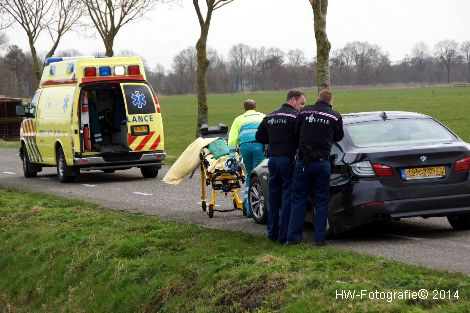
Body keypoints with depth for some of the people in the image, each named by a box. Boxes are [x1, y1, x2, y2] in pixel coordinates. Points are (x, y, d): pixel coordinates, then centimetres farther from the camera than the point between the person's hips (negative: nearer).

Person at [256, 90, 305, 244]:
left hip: (273, 159, 7)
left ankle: (272, 233, 21)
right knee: (288, 198, -2)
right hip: (288, 160, -7)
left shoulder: (270, 117, 12)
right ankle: (284, 235, -2)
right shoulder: (295, 117, -11)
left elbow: (259, 137, 16)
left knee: (274, 197, 15)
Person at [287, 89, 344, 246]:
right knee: (321, 201, 8)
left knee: (298, 199, 8)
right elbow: (338, 137, 11)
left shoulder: (304, 112, 1)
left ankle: (293, 236, 6)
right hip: (322, 161, -1)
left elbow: (295, 133, 8)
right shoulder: (335, 117, -1)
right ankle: (320, 238, 7)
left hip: (303, 161, 1)